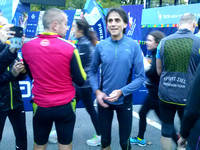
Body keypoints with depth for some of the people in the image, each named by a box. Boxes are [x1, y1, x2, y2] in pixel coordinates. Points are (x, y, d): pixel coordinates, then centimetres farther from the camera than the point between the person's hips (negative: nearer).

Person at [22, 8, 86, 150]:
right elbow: (81, 80, -10)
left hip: (40, 106, 2)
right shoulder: (69, 47, -15)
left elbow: (31, 75, 8)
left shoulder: (27, 46, -6)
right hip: (65, 106, -2)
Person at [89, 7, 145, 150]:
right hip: (104, 100, 2)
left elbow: (140, 77, -10)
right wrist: (97, 91, -9)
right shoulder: (101, 46, -6)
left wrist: (121, 91, -21)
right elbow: (93, 71, 6)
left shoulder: (134, 46, -10)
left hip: (124, 101, -1)